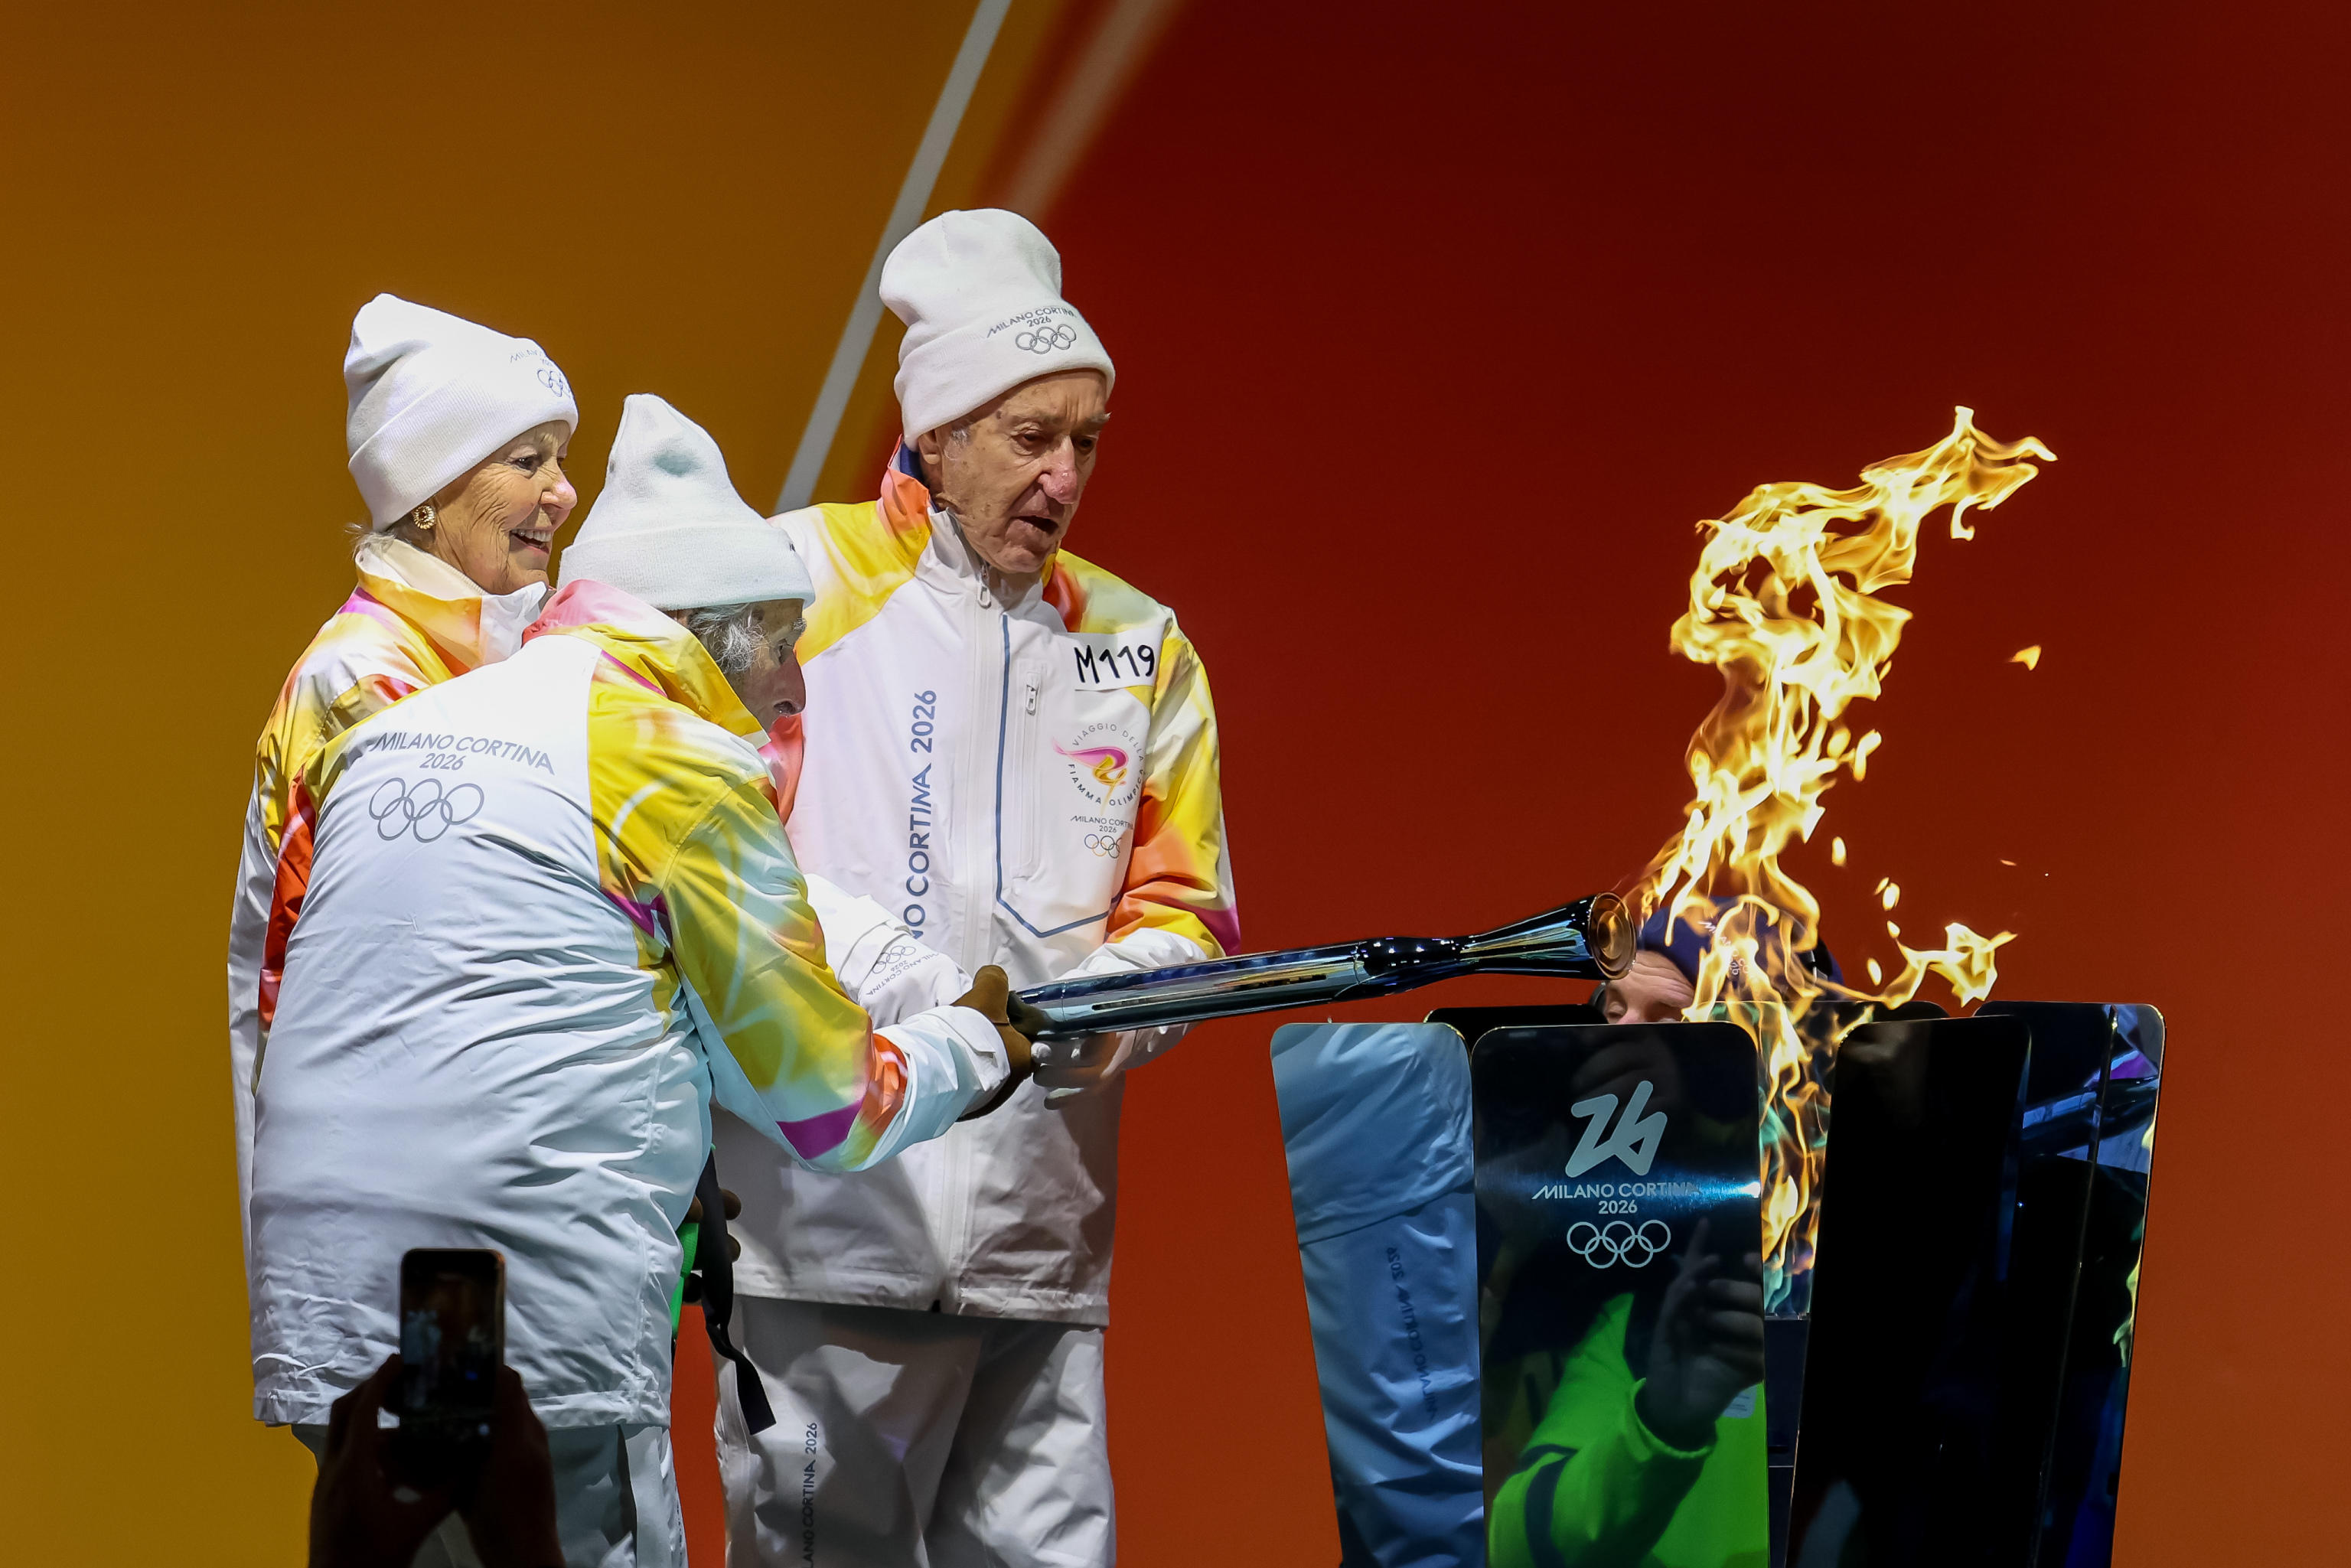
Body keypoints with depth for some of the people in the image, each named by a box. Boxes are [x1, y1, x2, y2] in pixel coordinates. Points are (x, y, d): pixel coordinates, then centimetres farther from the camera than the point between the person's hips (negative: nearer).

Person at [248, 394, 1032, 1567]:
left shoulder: (381, 731, 19)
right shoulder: (684, 764, -1)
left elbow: (284, 1001, 25)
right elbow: (832, 1106, 6)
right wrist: (977, 1042, 25)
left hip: (318, 1326, 7)